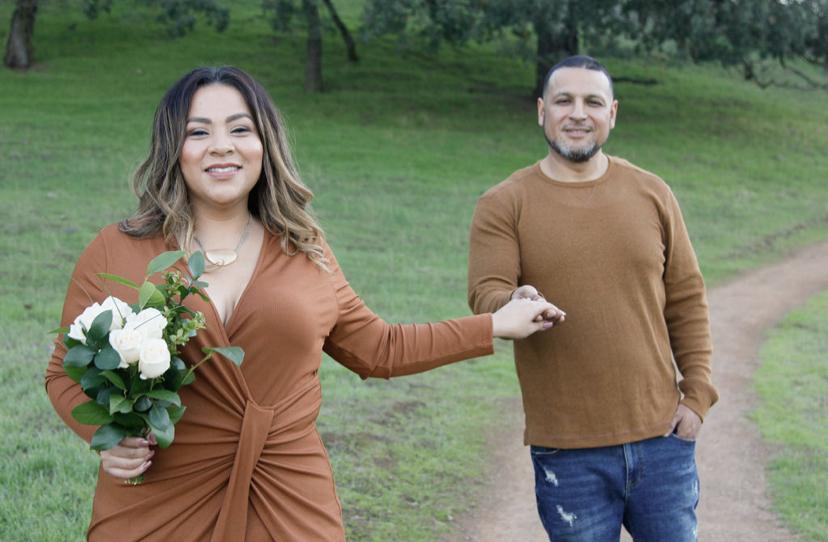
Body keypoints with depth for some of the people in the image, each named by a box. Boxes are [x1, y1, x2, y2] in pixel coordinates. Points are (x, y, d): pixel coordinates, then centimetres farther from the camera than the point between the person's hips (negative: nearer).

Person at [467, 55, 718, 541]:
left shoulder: (652, 194, 6)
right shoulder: (504, 205, -2)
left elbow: (686, 301, 9)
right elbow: (484, 295, -12)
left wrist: (697, 396, 3)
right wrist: (514, 304, -35)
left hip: (661, 436, 2)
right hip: (568, 451, -2)